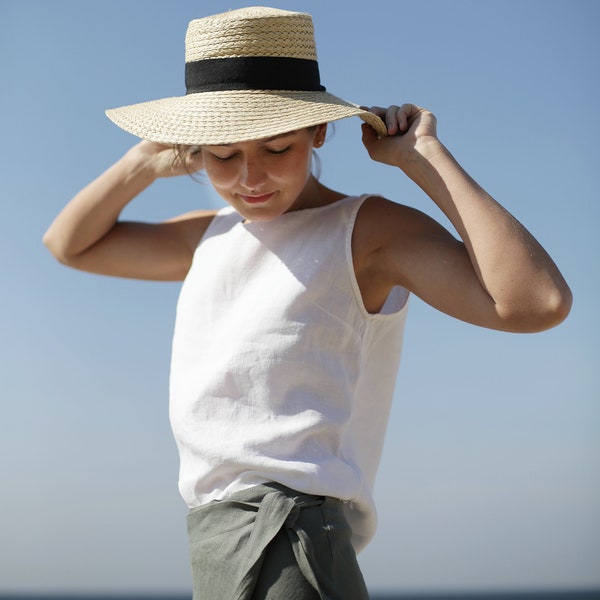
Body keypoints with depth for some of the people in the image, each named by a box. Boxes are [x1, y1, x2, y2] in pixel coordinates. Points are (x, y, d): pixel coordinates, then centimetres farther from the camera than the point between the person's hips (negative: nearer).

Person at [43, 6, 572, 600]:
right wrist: (151, 158, 16)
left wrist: (425, 156, -14)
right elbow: (70, 243, 31)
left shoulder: (367, 230, -4)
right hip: (214, 533, 8)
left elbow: (538, 303, -20)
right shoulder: (211, 237, 20)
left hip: (288, 534, -8)